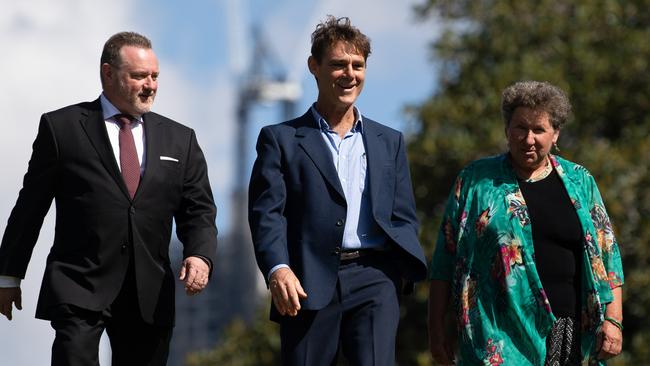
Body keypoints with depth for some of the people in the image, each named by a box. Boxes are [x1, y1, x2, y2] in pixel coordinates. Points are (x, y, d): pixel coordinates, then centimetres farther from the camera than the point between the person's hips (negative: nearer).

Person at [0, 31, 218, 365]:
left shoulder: (179, 139, 13)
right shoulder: (61, 127, 3)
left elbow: (198, 211, 12)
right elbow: (30, 206, 6)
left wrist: (201, 255, -9)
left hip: (150, 298, 4)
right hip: (78, 290, -4)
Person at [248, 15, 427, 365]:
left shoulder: (389, 142, 20)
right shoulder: (281, 139, 10)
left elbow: (403, 217, 17)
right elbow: (266, 212, -2)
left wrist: (405, 265, -4)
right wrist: (277, 268, -21)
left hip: (373, 280, 1)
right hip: (308, 284, -1)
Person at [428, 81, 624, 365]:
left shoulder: (579, 182, 13)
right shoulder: (476, 179, 7)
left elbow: (604, 256, 12)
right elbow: (445, 261, 7)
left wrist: (613, 320, 1)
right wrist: (436, 327, 2)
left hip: (563, 328, 3)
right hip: (497, 334, -3)